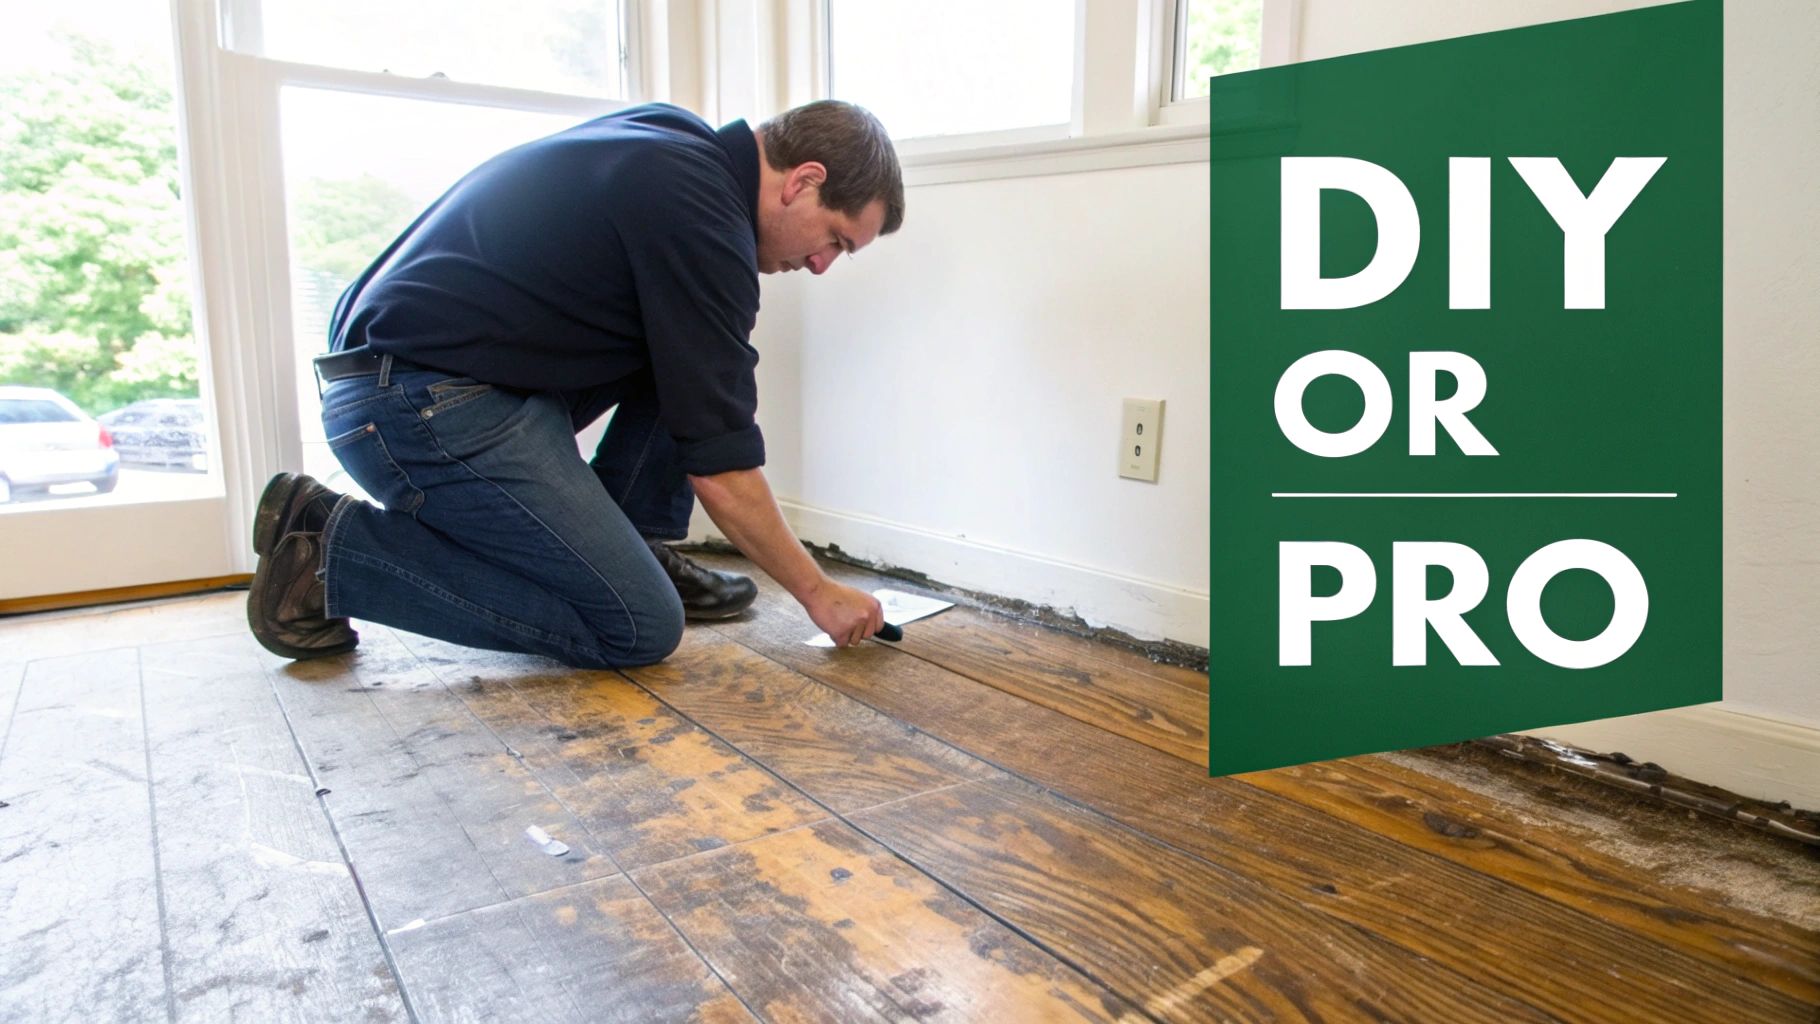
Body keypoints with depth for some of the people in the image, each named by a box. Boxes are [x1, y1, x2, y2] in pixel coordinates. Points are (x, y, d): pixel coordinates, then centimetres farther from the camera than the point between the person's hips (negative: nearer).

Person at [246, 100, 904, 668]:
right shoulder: (699, 217, -17)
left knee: (680, 347, 10)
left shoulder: (675, 139, 10)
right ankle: (329, 557, -4)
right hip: (426, 408, -10)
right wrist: (819, 593, -3)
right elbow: (720, 473, -14)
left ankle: (629, 551, 12)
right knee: (640, 628, -10)